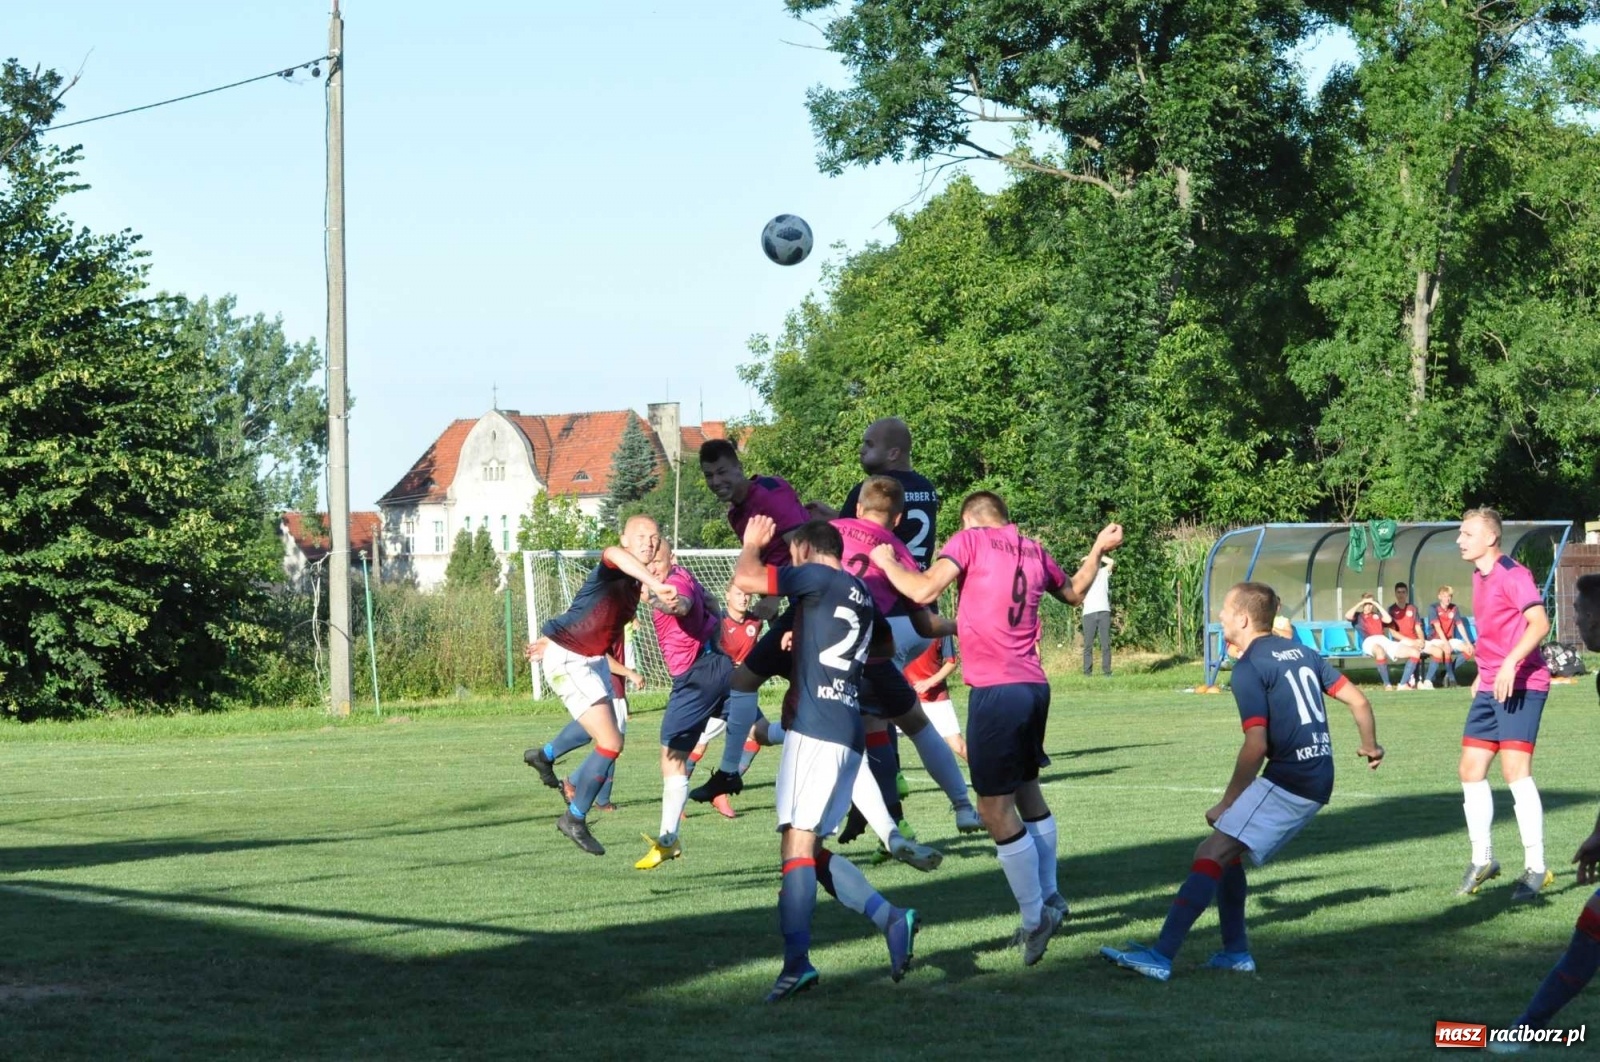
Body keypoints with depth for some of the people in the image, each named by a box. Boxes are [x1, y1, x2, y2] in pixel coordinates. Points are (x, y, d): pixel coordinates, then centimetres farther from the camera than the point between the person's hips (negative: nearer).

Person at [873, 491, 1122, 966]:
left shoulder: (969, 538, -2)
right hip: (1035, 686, 7)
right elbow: (1074, 592, 33)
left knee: (996, 808, -3)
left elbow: (924, 590, -15)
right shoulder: (1033, 551, 15)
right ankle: (1048, 897, 32)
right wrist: (1098, 550, 46)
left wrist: (887, 562, 2)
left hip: (995, 690, -7)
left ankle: (1035, 917, -3)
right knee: (1027, 789, 23)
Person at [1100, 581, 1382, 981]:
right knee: (1225, 851, 20)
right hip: (1319, 780, 9)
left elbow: (1256, 745, -16)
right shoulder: (1301, 652, 16)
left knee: (1210, 855, -14)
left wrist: (1227, 803, -7)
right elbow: (1358, 700, 17)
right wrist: (1370, 746, 36)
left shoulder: (1250, 667, -9)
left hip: (1286, 782, -9)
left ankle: (1161, 956, -24)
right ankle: (1236, 952, 21)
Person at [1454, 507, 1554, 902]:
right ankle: (1482, 859, 21)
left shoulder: (1513, 574, -13)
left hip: (1522, 684, -9)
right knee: (1471, 770, 9)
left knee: (1515, 769, -16)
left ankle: (1536, 867, -11)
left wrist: (1510, 664, -32)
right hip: (1490, 688, 10)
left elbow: (1539, 623, -24)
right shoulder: (1480, 578, 15)